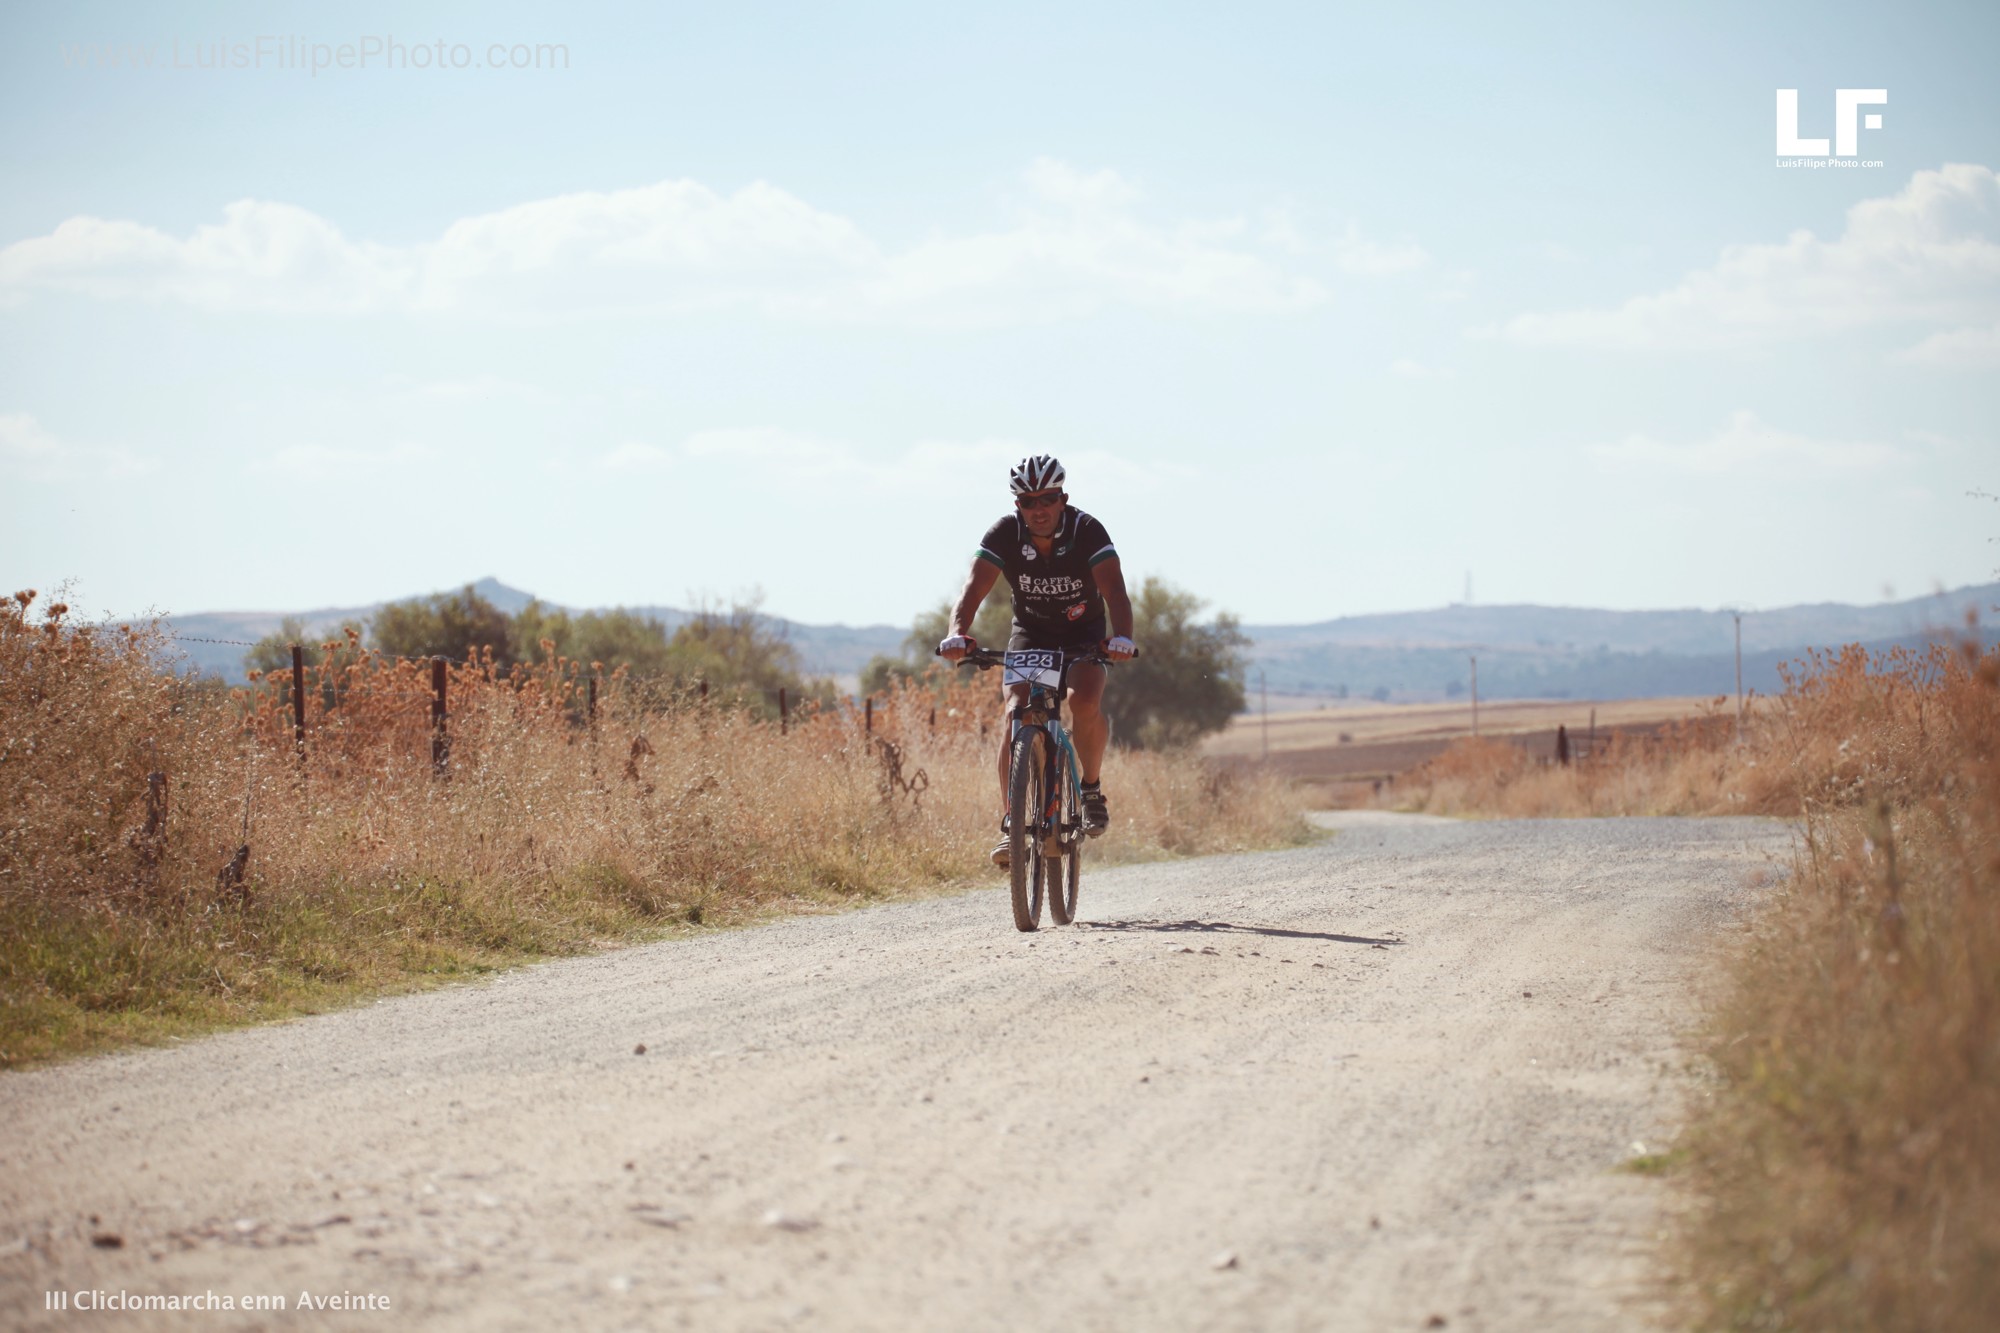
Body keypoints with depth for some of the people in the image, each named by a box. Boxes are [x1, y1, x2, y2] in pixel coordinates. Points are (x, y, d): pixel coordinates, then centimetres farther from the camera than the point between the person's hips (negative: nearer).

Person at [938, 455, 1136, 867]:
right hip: (1030, 633, 1)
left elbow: (1116, 593, -35)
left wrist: (1122, 637, -55)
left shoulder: (1087, 532, -25)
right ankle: (1009, 823, -20)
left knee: (1086, 701, -29)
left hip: (1084, 634, -1)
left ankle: (1092, 785, -3)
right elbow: (973, 590, -30)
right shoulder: (1004, 535, -21)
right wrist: (957, 634, -50)